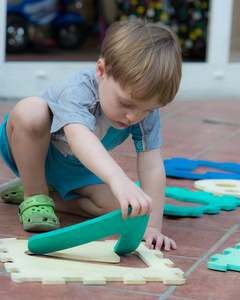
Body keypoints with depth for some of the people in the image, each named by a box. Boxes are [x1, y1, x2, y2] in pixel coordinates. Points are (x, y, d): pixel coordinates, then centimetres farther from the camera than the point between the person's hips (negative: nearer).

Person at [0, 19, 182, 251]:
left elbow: (151, 166, -26)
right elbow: (79, 135, -59)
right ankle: (33, 195, -17)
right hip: (32, 152, -5)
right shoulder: (77, 91, -38)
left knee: (116, 207, -19)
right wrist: (118, 178, -76)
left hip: (75, 170, 5)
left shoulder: (146, 110, -22)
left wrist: (152, 225, -35)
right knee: (32, 109, -38)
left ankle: (48, 195, 2)